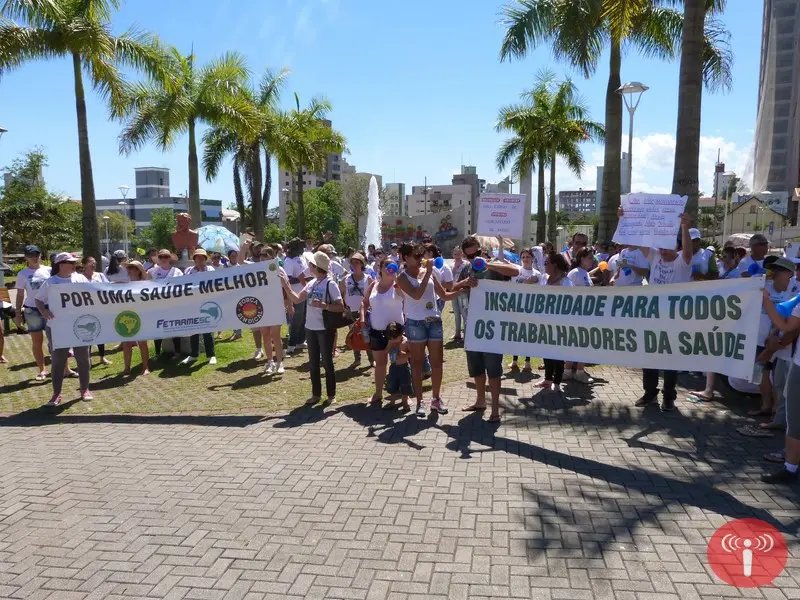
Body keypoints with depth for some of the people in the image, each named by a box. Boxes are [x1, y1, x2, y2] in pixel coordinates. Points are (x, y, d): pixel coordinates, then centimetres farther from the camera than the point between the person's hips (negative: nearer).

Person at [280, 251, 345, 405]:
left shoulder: (330, 285, -13)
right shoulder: (311, 283, 6)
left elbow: (341, 307, -16)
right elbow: (297, 299, 2)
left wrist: (324, 305, -26)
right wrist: (286, 286, -7)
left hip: (325, 329, -6)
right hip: (310, 328, 7)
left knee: (327, 362, 5)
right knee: (313, 363, 14)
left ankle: (331, 395, 18)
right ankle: (316, 394, 26)